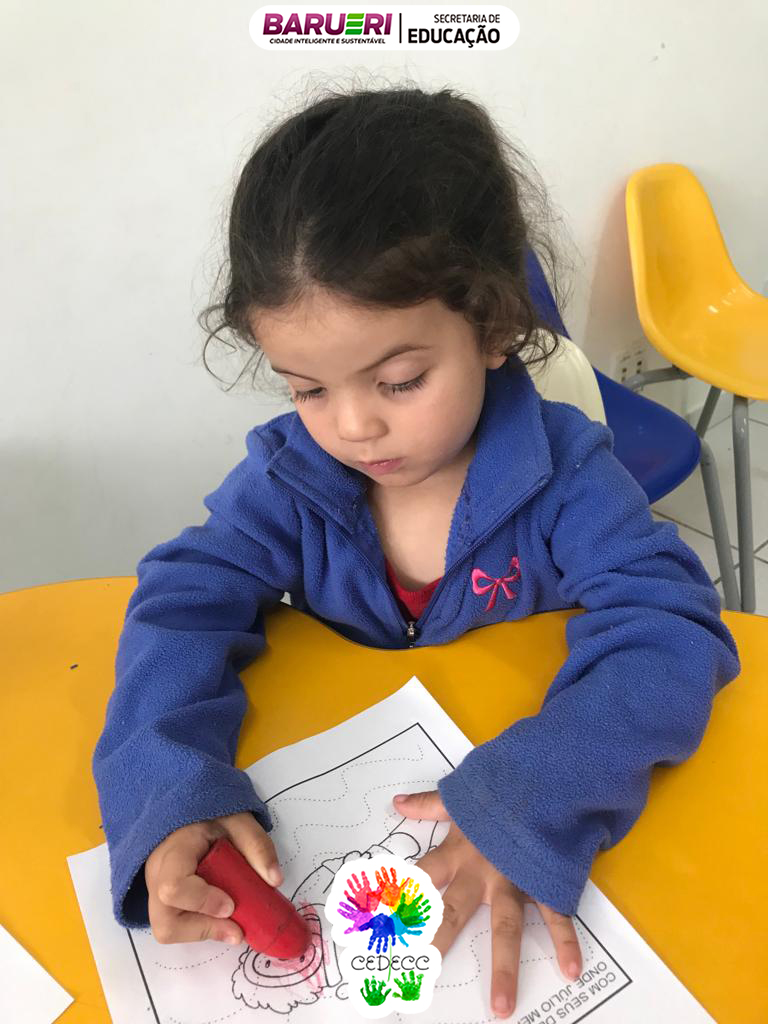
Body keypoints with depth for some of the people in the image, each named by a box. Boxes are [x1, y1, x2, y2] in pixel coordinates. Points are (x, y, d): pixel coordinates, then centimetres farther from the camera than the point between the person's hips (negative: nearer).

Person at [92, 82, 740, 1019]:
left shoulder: (562, 468, -18)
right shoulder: (286, 477, -11)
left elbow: (667, 634, -23)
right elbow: (184, 605, -12)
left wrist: (530, 801, -38)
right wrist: (167, 795, -30)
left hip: (514, 790, 1)